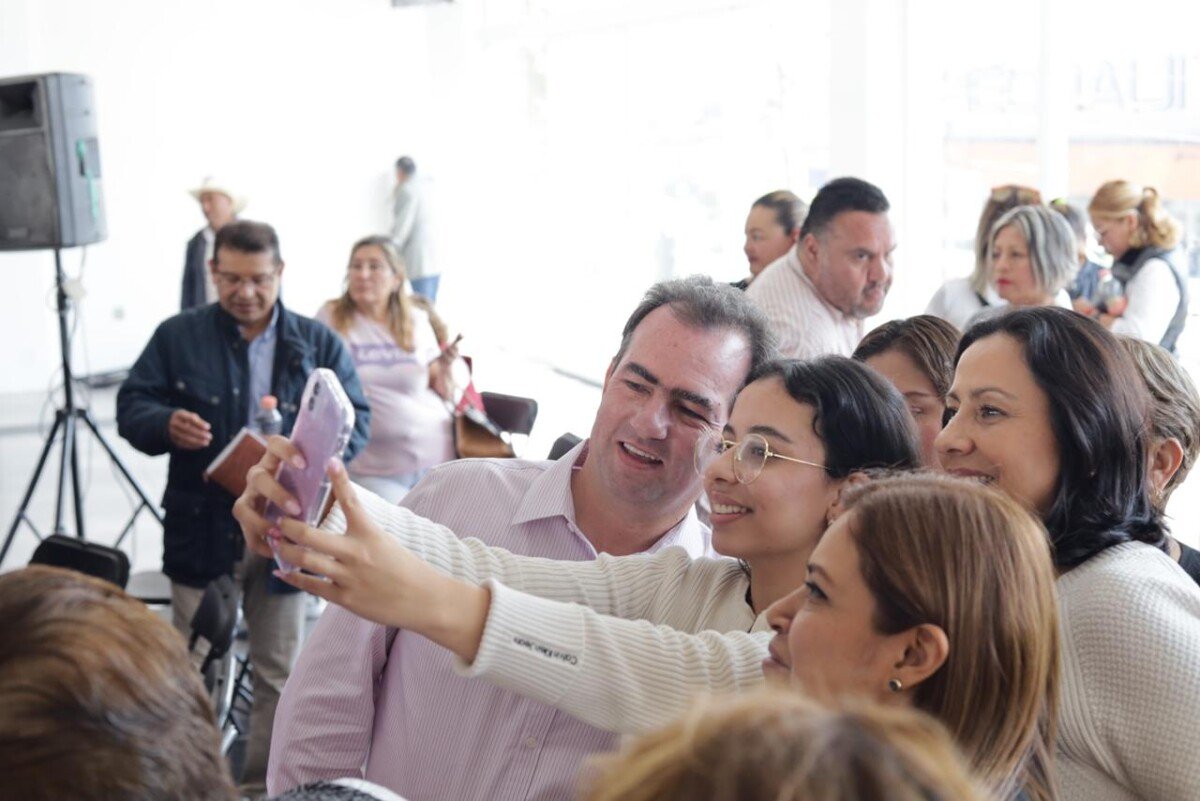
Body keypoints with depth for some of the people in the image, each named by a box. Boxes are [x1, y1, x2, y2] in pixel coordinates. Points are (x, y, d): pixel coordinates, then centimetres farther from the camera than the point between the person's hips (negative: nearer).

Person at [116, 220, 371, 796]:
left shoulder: (319, 344, 4)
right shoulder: (177, 336, 3)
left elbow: (356, 421, 1)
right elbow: (131, 407, 2)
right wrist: (166, 425, -21)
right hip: (201, 528, -1)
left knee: (279, 668, 9)